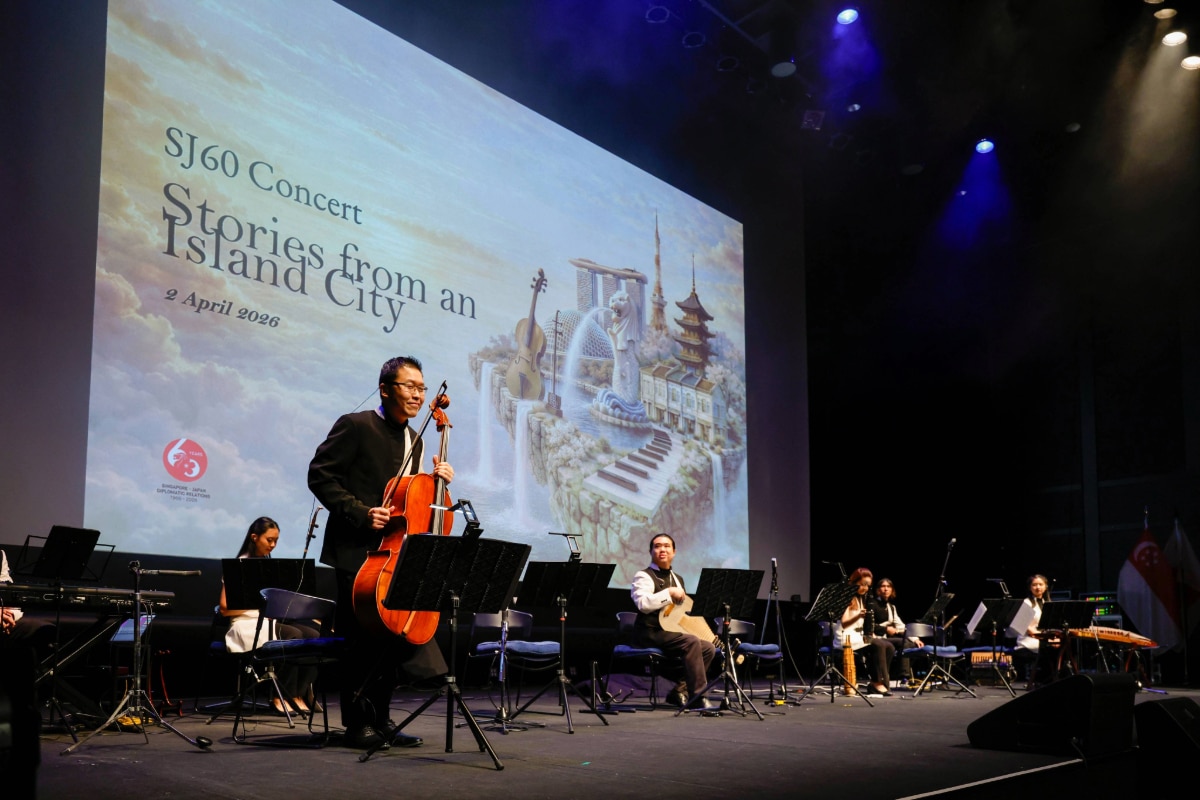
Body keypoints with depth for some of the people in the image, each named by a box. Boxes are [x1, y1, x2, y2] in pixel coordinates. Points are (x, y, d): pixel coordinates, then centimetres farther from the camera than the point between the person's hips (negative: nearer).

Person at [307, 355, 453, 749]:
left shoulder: (414, 441, 15)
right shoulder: (355, 426, -8)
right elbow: (320, 476, -13)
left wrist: (434, 480, 0)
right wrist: (361, 513, -21)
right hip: (356, 553, -8)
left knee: (391, 637, 10)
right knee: (361, 639, -4)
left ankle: (379, 721, 21)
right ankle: (357, 724, 7)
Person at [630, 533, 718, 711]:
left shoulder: (677, 579, 21)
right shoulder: (643, 576, -5)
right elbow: (643, 603, -23)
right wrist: (669, 593, -22)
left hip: (670, 631, 9)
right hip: (649, 633, -8)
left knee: (709, 648, -8)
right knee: (691, 642, -29)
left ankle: (680, 691, -5)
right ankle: (697, 698, -27)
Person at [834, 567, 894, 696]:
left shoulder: (861, 599, 18)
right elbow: (844, 623, -16)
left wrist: (870, 633, 1)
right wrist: (858, 616, -33)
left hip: (859, 635, 8)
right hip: (846, 637, -8)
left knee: (889, 647, -14)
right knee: (878, 645, -29)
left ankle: (877, 682, -15)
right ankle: (877, 682, -23)